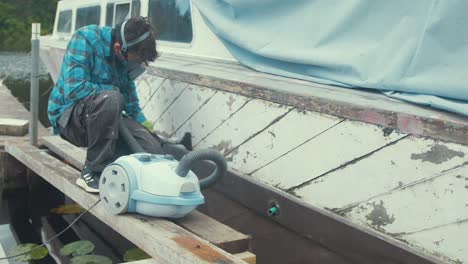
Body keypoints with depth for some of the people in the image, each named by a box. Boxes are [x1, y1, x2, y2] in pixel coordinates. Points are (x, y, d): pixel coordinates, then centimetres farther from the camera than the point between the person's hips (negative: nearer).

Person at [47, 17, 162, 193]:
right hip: (68, 116, -6)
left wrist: (143, 122, 7)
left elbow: (129, 95, 15)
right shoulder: (85, 39, -20)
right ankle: (93, 172, -24)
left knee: (153, 150, -16)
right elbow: (74, 90, -28)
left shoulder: (127, 55, 0)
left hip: (103, 116, 6)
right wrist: (113, 90, -17)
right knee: (111, 98, -39)